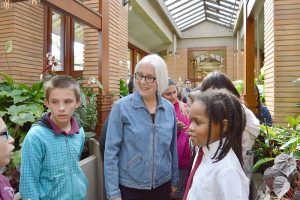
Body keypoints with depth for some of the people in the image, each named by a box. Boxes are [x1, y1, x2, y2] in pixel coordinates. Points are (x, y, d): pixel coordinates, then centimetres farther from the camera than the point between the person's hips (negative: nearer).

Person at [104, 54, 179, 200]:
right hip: (130, 188, -3)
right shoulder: (121, 107, -13)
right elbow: (111, 152, -11)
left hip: (162, 185, 3)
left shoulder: (169, 108, -2)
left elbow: (172, 148, 7)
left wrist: (174, 180, 12)